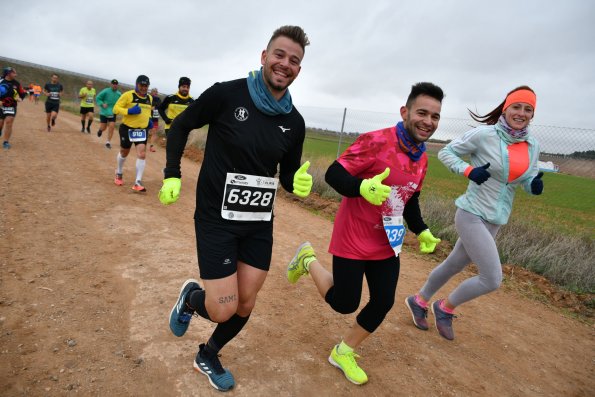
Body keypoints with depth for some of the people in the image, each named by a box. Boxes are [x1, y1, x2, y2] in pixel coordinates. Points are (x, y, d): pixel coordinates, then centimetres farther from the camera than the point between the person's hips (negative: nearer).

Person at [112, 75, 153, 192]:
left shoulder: (149, 98, 7)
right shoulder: (128, 95, -11)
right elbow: (116, 108, -12)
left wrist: (149, 120, 5)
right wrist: (129, 111, -27)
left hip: (142, 130, 3)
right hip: (127, 128, -3)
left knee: (142, 154, -12)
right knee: (124, 153, 15)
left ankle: (138, 183, -8)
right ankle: (119, 174, 43)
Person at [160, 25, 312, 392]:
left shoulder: (295, 122, -1)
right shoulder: (226, 94, -13)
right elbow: (180, 126, 2)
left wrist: (298, 182, -13)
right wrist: (172, 175, -6)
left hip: (260, 224, 5)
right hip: (217, 219, -4)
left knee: (245, 306, 10)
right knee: (223, 310, -5)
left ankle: (208, 356, 40)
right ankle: (191, 297, 32)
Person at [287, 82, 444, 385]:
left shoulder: (422, 158, 5)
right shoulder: (376, 141, -21)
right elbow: (333, 174, -23)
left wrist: (422, 232, 9)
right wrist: (363, 188, -41)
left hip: (387, 244, 7)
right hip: (353, 239, -7)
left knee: (383, 302, 8)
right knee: (344, 303, 2)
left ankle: (344, 353, 31)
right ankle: (308, 259, 29)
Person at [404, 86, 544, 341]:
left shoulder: (533, 146, 5)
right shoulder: (484, 135, -12)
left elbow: (528, 180, 15)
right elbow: (445, 152, -4)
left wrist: (535, 185, -8)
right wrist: (468, 170, -19)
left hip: (495, 221, 7)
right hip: (472, 215, -6)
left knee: (454, 266, 18)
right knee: (493, 279, -11)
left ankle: (419, 301, 41)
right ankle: (445, 308, 15)